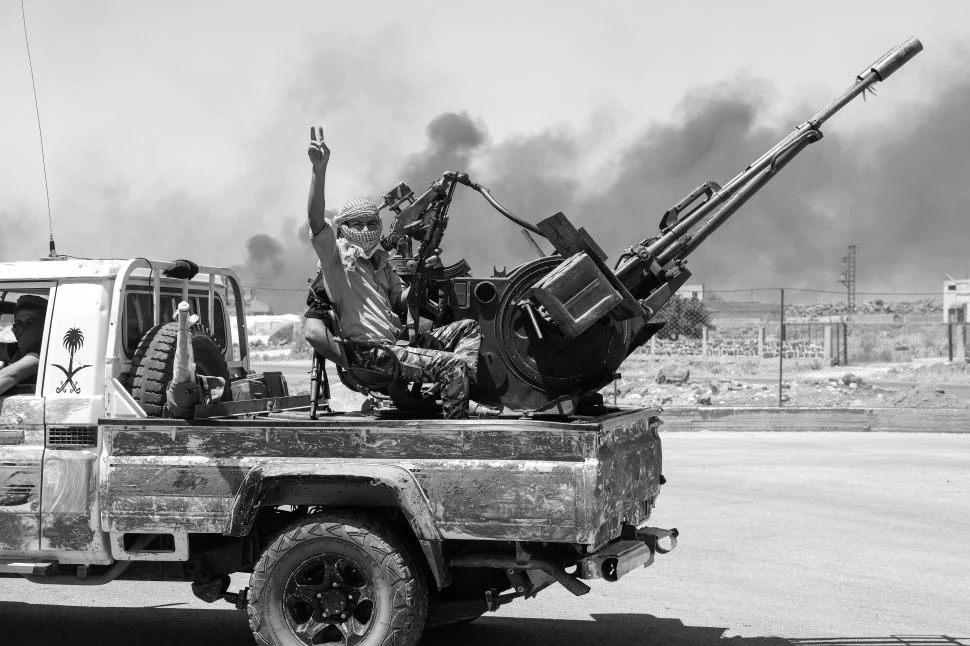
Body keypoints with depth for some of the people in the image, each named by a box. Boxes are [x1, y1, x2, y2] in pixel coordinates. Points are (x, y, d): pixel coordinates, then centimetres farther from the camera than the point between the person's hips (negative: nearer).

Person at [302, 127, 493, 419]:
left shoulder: (380, 261, 20)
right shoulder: (336, 255, -5)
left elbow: (401, 301, 19)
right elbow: (315, 218, -22)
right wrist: (319, 169, -35)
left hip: (397, 341, 9)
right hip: (369, 351, -9)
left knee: (469, 328, 12)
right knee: (455, 365, -22)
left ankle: (456, 396, -6)